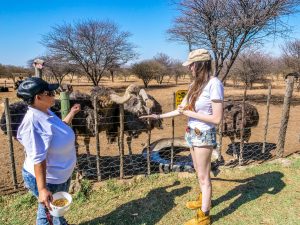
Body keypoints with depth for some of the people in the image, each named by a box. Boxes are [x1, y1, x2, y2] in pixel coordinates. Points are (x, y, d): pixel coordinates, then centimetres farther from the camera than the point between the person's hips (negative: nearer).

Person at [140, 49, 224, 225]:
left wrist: (190, 113, -17)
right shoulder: (196, 83, 6)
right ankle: (204, 199, 47)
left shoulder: (214, 84, -19)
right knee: (200, 172, 23)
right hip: (192, 133, 7)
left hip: (204, 135, -7)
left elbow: (217, 119, -21)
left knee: (203, 176, 7)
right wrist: (159, 116, 7)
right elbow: (182, 109, 8)